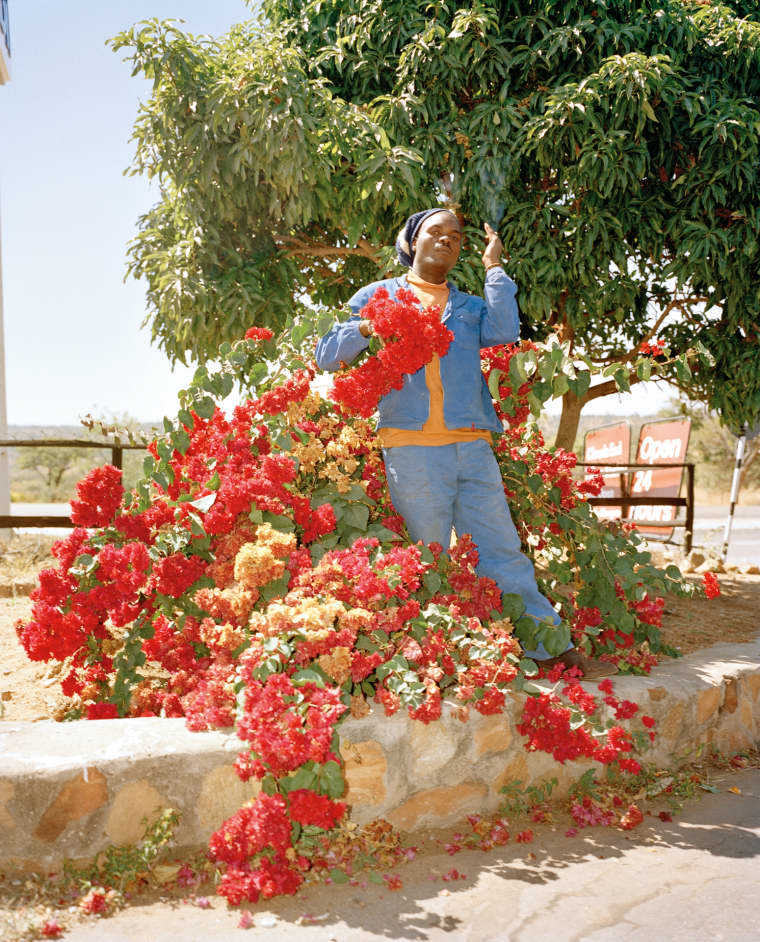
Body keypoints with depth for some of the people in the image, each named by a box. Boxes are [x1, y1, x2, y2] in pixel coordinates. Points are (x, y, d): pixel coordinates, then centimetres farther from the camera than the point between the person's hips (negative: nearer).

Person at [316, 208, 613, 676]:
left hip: (473, 448, 2)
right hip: (411, 449, -2)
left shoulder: (471, 306, 22)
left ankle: (552, 646, 6)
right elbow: (327, 355, 8)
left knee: (503, 551, 2)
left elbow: (504, 332, -1)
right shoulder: (379, 296, 15)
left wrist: (494, 267, 5)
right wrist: (366, 327, -11)